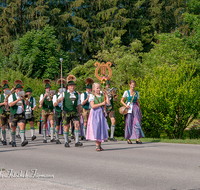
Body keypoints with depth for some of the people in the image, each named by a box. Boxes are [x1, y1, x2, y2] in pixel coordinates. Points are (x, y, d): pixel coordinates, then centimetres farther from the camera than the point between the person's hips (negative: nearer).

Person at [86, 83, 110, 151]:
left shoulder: (102, 96, 10)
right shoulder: (92, 96, -3)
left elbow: (108, 103, -2)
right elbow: (93, 106, -15)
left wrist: (106, 94, -2)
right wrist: (101, 104, -13)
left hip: (102, 114, 4)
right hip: (95, 114, -4)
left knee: (102, 128, 3)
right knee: (96, 128, -6)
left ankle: (100, 145, 11)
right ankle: (97, 145, 1)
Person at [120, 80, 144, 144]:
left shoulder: (136, 93, 11)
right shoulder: (126, 92, 2)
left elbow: (137, 102, 16)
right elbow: (121, 101, 6)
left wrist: (140, 111, 14)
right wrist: (125, 105, -12)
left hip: (135, 108, 2)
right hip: (129, 109, -2)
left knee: (137, 123, -8)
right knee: (129, 123, -1)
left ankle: (137, 139, -10)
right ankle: (128, 139, 10)